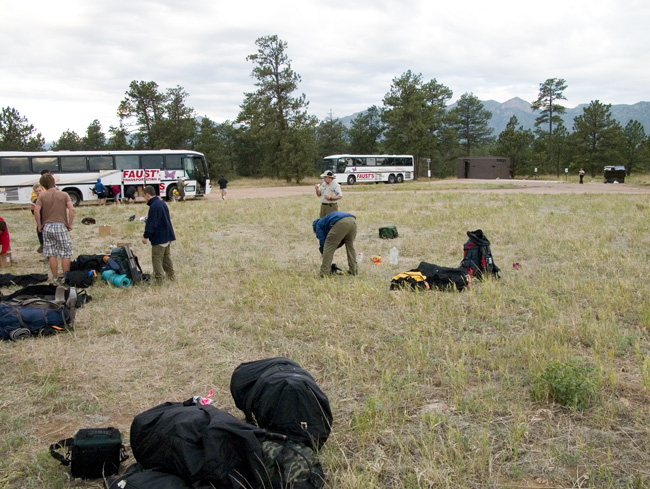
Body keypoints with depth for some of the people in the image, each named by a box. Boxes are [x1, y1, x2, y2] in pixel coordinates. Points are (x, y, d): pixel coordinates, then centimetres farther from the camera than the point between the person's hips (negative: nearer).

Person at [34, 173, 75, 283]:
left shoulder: (42, 196, 3)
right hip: (61, 226, -2)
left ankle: (55, 278, 13)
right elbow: (71, 209, -10)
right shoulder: (64, 195, 1)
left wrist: (39, 225, 5)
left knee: (52, 254, 9)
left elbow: (36, 211, -6)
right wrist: (70, 224, -2)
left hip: (47, 227, 2)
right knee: (66, 254, 6)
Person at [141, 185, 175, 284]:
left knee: (157, 259, -2)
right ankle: (170, 275, 25)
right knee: (167, 257, 19)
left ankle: (159, 279, -1)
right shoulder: (162, 203, 9)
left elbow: (151, 224, -21)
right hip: (168, 236, 9)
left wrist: (145, 236, -13)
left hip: (159, 238, -9)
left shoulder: (153, 206, -20)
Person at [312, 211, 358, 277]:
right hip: (353, 220, 7)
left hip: (340, 223, -7)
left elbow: (322, 241, 19)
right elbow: (342, 240, 43)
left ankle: (325, 272, 6)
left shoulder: (319, 224, 26)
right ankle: (354, 270, 28)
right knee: (350, 245, 26)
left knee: (328, 247, 7)